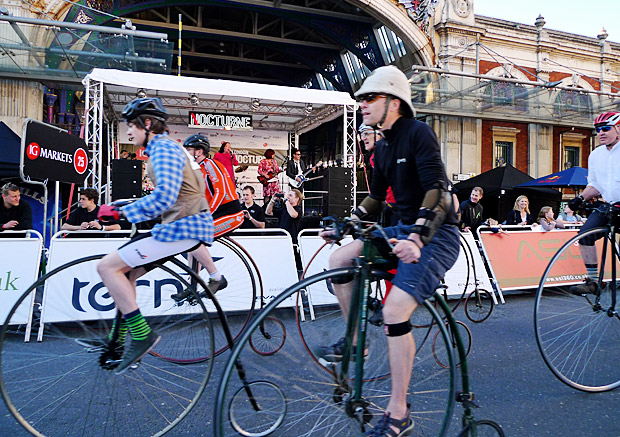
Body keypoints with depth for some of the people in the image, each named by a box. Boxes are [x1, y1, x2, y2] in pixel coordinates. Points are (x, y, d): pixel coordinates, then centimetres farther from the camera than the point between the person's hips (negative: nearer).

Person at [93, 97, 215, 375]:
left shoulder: (163, 149, -12)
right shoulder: (165, 147, 21)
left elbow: (164, 197, -27)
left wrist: (120, 213, -21)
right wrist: (123, 209, 25)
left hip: (183, 228, -11)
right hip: (190, 224, 11)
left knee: (107, 267, -12)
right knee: (125, 271, 17)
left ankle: (142, 335, -8)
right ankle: (117, 341, 26)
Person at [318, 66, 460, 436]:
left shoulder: (418, 133, -15)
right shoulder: (383, 147, 11)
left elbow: (438, 190, -26)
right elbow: (376, 198, 20)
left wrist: (418, 238, -38)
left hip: (437, 234, -8)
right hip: (405, 228, 8)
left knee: (394, 311, -19)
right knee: (340, 259, -5)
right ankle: (355, 340, 14)